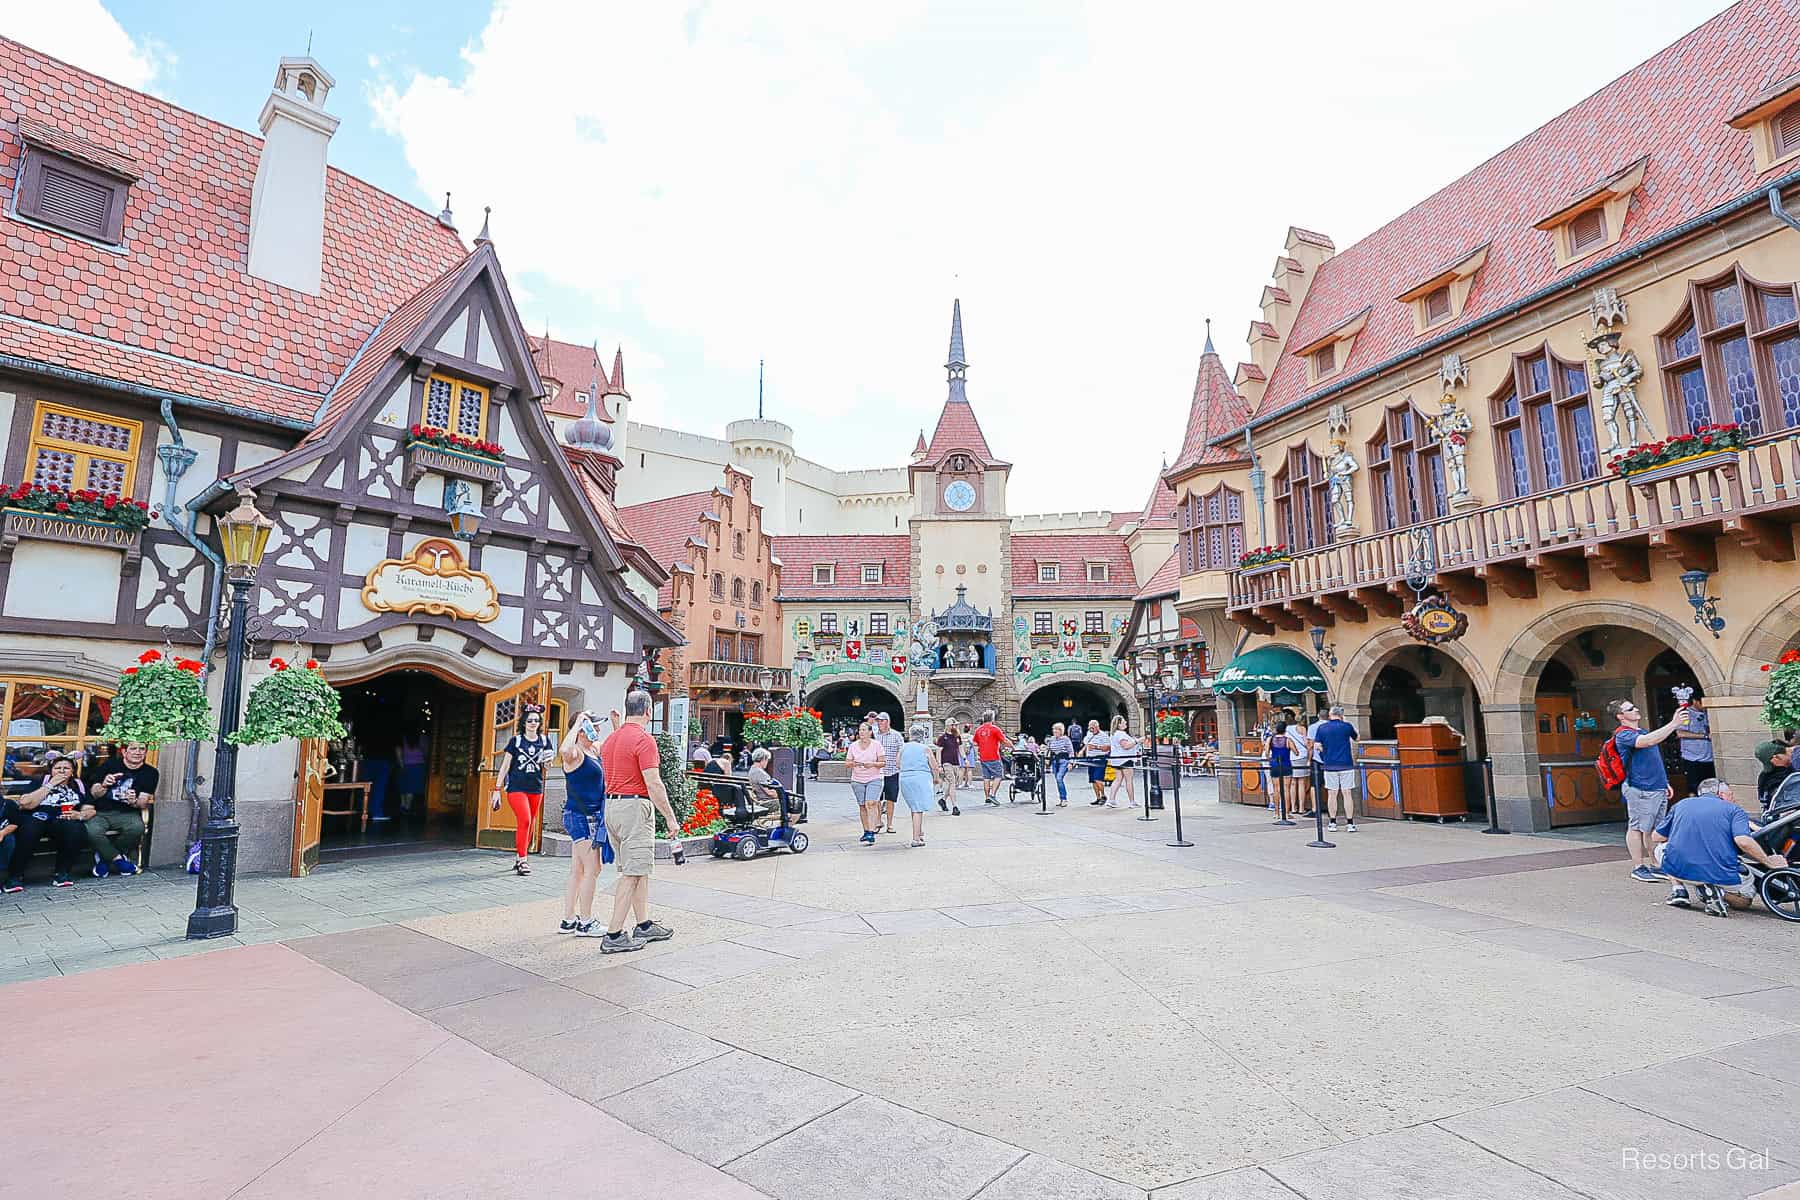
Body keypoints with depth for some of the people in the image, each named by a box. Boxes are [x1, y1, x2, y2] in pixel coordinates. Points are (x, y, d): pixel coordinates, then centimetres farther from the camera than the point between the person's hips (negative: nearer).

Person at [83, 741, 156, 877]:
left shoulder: (150, 773, 5)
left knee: (137, 827, -32)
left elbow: (144, 803, -2)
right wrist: (103, 786, -24)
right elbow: (93, 793, 0)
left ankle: (104, 856, -4)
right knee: (91, 831, -33)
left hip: (126, 813, 0)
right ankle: (119, 860, -11)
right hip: (100, 812, 0)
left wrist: (134, 802, -26)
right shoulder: (110, 764, 4)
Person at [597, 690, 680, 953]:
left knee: (638, 870, 17)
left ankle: (644, 926, 24)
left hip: (611, 805, 9)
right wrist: (670, 817, -12)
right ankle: (613, 936, -1)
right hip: (635, 806, -9)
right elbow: (653, 785, -18)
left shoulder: (611, 738, 13)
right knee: (632, 873, -3)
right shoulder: (644, 739, -14)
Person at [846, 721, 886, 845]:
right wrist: (853, 764, -15)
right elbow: (848, 763, 8)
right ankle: (866, 831, 21)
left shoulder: (876, 745, -2)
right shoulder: (853, 745, 4)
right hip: (857, 780, 3)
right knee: (862, 806, 7)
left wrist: (873, 764, -20)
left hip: (874, 779, -3)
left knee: (870, 804, -16)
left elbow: (883, 762, -2)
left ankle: (871, 834, -18)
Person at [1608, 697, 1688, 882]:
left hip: (1658, 789, 9)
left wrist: (1665, 783, 24)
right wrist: (1673, 724, -29)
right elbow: (1649, 741, -31)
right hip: (1640, 789, -9)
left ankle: (1652, 865, 19)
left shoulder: (1641, 732, 19)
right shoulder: (1623, 735, -12)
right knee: (1637, 827, -4)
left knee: (1654, 829, 12)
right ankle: (1637, 867, 1)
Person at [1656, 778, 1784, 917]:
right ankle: (1717, 892, -4)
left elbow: (1656, 837, 19)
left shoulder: (1681, 804, 17)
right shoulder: (1734, 810, 9)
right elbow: (1743, 841, -11)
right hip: (1720, 877, -1)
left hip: (1677, 870, 1)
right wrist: (1768, 861, 3)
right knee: (1746, 899, 29)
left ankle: (1680, 890, 11)